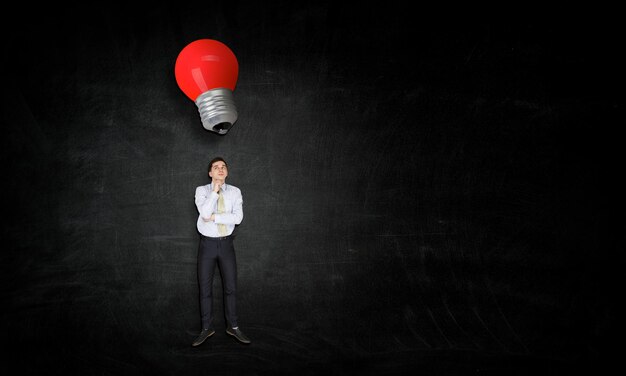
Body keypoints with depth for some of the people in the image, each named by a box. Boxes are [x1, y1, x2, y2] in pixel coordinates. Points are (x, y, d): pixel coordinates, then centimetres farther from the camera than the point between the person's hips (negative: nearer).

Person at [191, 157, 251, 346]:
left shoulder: (235, 192, -1)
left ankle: (233, 326, 20)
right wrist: (215, 190, -20)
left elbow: (238, 218, -14)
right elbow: (204, 213, -22)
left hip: (226, 244, 1)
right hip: (207, 244, -1)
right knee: (205, 288, 5)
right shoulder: (202, 190, -4)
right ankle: (206, 328, 17)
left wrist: (214, 217, -18)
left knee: (231, 286, 7)